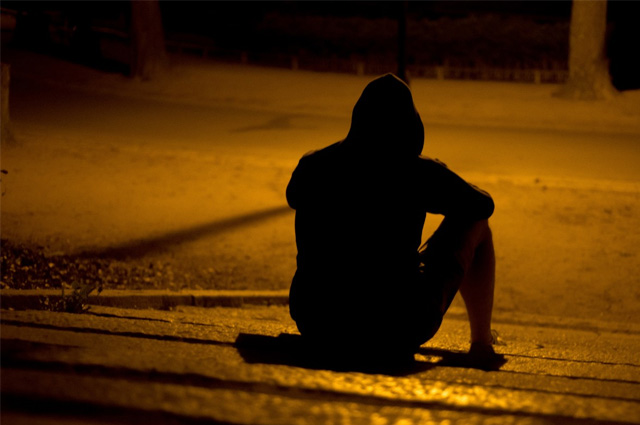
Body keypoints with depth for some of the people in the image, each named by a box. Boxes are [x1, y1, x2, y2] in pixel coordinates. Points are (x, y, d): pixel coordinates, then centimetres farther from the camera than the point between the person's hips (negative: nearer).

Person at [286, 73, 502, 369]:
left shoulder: (312, 166, 2)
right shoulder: (418, 173, -9)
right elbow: (482, 205, 11)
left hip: (315, 326, 4)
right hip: (397, 331, -4)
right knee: (475, 226, 18)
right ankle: (481, 344, 31)